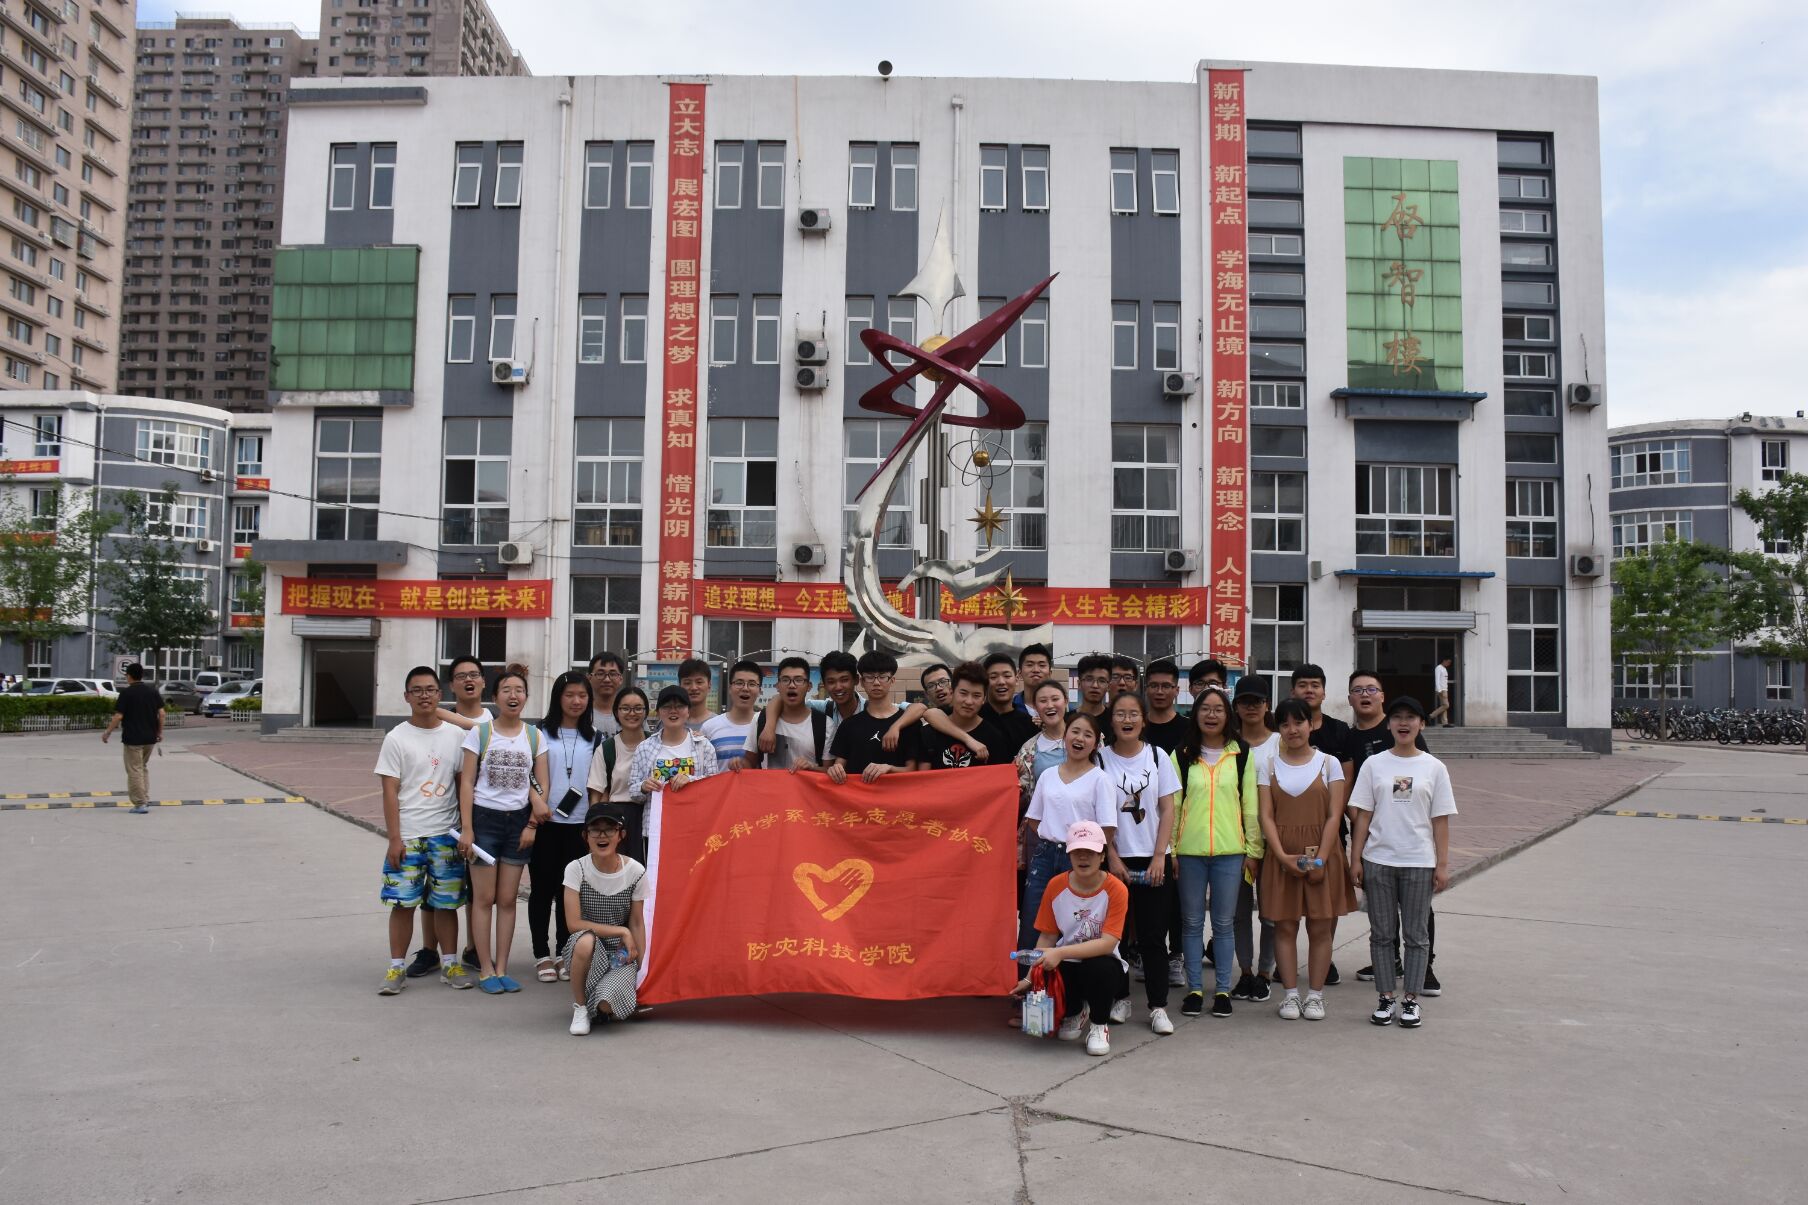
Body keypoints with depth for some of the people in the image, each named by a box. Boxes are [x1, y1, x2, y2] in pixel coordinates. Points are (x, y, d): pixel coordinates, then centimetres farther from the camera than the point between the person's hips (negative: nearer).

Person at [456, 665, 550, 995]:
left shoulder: (534, 736, 6)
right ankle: (486, 970, 9)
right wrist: (466, 827, -9)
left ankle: (501, 969, 14)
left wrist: (533, 823, -3)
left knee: (508, 899, 6)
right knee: (484, 898, 1)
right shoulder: (479, 732, -1)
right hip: (484, 818, -2)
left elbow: (541, 785, 6)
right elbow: (467, 782, -3)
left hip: (518, 820, 2)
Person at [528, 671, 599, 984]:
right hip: (545, 821, -2)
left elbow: (596, 783, 11)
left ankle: (564, 954, 16)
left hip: (578, 824, 2)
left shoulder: (594, 738, 9)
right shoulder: (541, 733, 0)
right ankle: (542, 954, 11)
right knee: (542, 888, 3)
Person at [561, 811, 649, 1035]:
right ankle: (579, 1006, -11)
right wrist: (621, 932, -17)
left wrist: (640, 967, -4)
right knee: (585, 940, -37)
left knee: (608, 1004, -28)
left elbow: (637, 923, 2)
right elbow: (574, 923, -14)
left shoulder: (636, 872, -7)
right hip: (588, 949, 0)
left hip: (621, 952, 0)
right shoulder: (576, 869, -10)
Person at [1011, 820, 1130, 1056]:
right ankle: (1074, 1012, 14)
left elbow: (1108, 943, -22)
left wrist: (1061, 953, -32)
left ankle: (1099, 1024, -5)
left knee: (1101, 967, -38)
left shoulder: (1115, 890, -14)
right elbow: (1047, 937, 1)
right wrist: (1030, 977, -9)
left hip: (1101, 963, -3)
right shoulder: (1056, 886, -5)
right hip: (1067, 966, 3)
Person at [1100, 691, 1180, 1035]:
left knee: (1153, 936, 1)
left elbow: (1168, 810, 2)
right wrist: (1112, 858, -6)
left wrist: (1159, 857, -6)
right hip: (1115, 859, 0)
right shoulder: (1101, 758, 0)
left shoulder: (1158, 756, 4)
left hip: (1152, 860, 1)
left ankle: (1158, 1007, 7)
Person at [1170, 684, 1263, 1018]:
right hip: (1189, 851, 0)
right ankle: (1194, 988, 15)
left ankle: (1222, 990, 16)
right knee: (1192, 922, 7)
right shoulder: (1182, 756, 4)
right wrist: (1169, 850, 0)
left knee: (1224, 923, 6)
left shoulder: (1241, 756, 5)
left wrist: (1253, 850, 2)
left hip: (1230, 851, 0)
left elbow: (1250, 805, 5)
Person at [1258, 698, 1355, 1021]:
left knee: (1321, 927, 2)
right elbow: (1266, 816, 0)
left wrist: (1320, 859, -12)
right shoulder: (1268, 763, 5)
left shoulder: (1329, 763, 3)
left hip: (1321, 853, 0)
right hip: (1282, 856, 1)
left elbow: (1334, 816, -2)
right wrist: (1283, 856, -12)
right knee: (1285, 926, 2)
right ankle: (1291, 994, 12)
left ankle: (1315, 995, 12)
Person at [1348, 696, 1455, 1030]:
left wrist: (1443, 864, -2)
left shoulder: (1434, 767, 3)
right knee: (1381, 932, 6)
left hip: (1419, 863, -1)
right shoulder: (1374, 764, 3)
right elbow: (1363, 814, 3)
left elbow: (1440, 820, 2)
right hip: (1378, 861, 1)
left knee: (1416, 934, 5)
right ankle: (1385, 998, 16)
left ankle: (1411, 1000, 15)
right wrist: (1355, 859, -1)